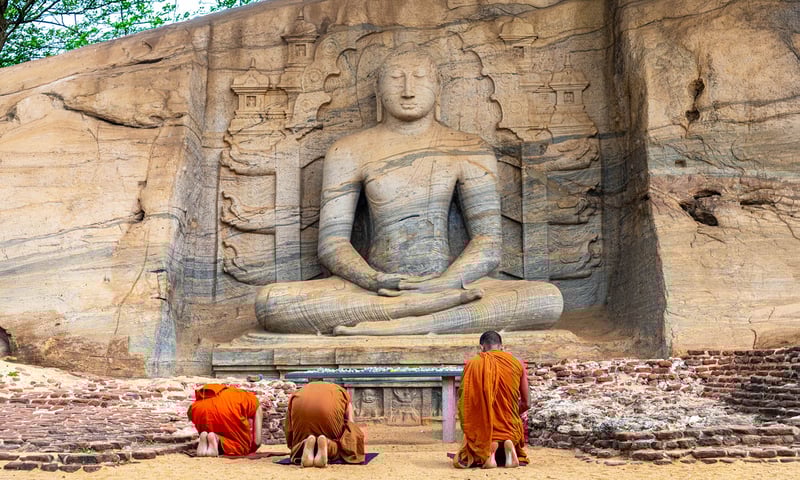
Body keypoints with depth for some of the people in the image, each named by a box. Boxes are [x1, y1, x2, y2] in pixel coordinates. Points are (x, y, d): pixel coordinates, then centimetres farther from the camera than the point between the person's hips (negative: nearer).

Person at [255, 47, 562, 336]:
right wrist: (375, 281, -20)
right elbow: (331, 243, 1)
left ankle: (394, 327, -34)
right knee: (269, 302, -28)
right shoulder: (348, 152, 7)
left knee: (549, 299, -27)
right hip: (374, 287, 0)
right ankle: (438, 307, -31)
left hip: (447, 281, 1)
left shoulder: (469, 151, 7)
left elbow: (488, 245, 1)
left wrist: (444, 283, -20)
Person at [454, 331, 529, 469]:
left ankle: (489, 448, -9)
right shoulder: (517, 363, 2)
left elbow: (464, 402, -1)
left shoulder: (472, 364, -2)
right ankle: (509, 443, -5)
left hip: (482, 430, -1)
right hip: (510, 427, 1)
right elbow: (526, 404, 5)